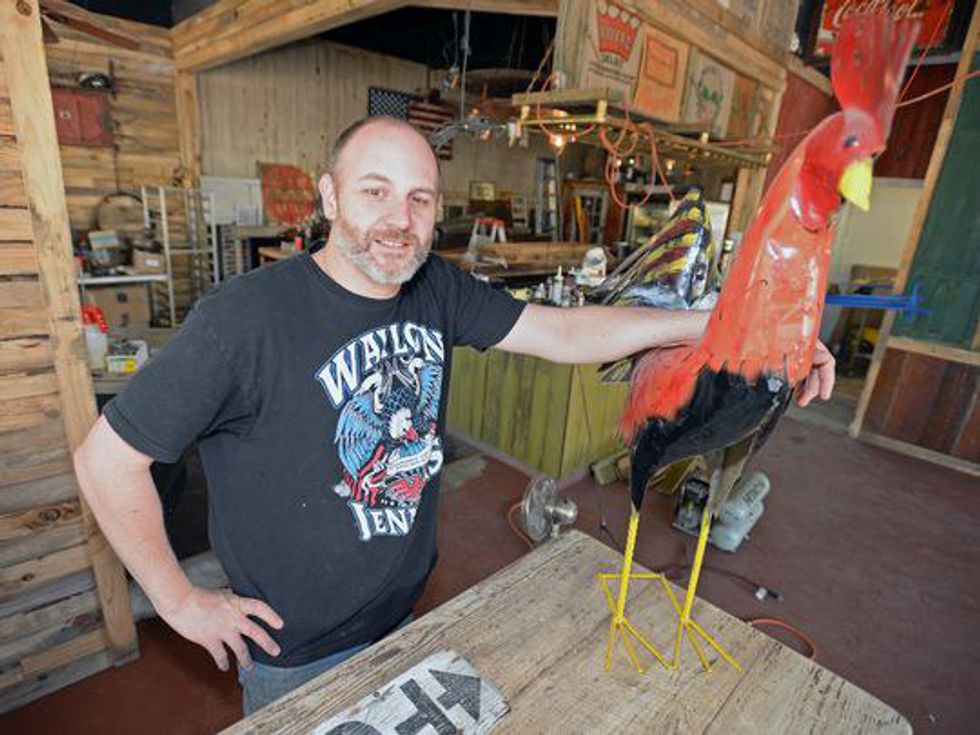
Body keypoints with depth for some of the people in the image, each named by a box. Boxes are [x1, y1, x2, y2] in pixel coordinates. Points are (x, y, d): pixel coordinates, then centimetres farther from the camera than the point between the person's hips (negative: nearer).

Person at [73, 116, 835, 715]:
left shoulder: (438, 290, -11)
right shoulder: (247, 318, -27)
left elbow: (564, 332, -14)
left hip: (406, 612, 5)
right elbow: (106, 458, -18)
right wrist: (180, 601, -12)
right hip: (297, 652, -4)